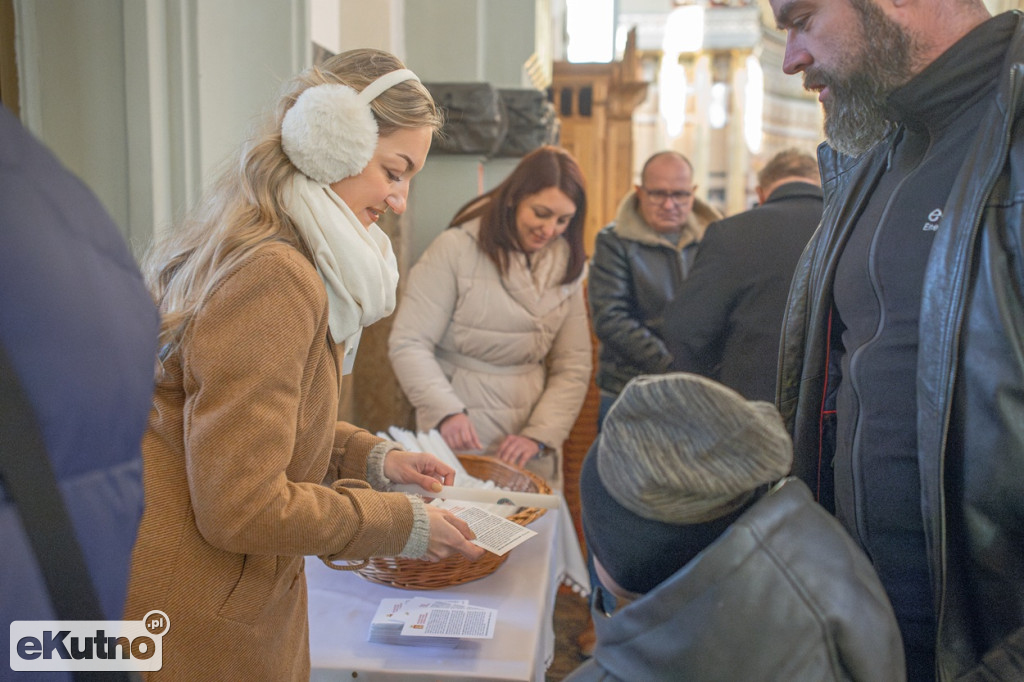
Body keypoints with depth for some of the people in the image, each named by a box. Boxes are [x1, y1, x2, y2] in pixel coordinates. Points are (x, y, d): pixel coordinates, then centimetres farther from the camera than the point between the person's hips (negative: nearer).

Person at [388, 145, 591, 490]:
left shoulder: (565, 264, 5)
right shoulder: (456, 249, -10)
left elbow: (573, 367, 3)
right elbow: (408, 345, -13)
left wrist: (539, 435, -10)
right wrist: (446, 411, -27)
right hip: (459, 442, -4)